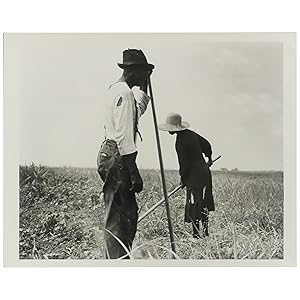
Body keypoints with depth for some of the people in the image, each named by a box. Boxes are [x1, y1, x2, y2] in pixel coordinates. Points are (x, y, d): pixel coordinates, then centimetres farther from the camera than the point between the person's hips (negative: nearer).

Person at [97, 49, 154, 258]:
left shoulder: (118, 89, 16)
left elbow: (140, 107, 37)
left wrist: (144, 83, 28)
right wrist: (134, 174, -20)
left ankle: (116, 261, 24)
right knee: (118, 219, -6)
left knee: (129, 214, 16)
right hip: (117, 157, -11)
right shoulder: (124, 93, -15)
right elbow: (124, 139, -21)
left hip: (112, 155, 11)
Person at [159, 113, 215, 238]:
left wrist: (183, 179, -1)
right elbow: (206, 144, 19)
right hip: (204, 172, 9)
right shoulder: (190, 134, 7)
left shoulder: (180, 142, -18)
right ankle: (205, 232, 24)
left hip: (194, 176, -9)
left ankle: (197, 233, 3)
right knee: (203, 205, 15)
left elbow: (184, 163, -16)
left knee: (194, 206, -2)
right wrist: (209, 158, 36)